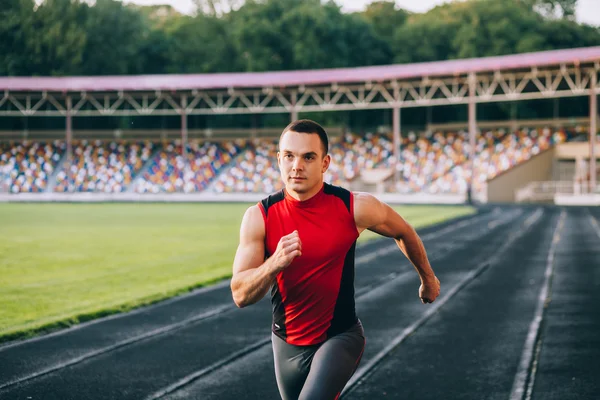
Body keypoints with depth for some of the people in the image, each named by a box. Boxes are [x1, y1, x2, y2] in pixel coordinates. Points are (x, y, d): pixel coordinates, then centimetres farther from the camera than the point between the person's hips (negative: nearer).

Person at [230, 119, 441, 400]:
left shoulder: (355, 207, -16)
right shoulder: (259, 217, -14)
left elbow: (403, 233, 6)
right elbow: (240, 295, -18)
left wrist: (428, 279, 21)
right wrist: (275, 263, -37)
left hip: (341, 335, -3)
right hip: (287, 343, 3)